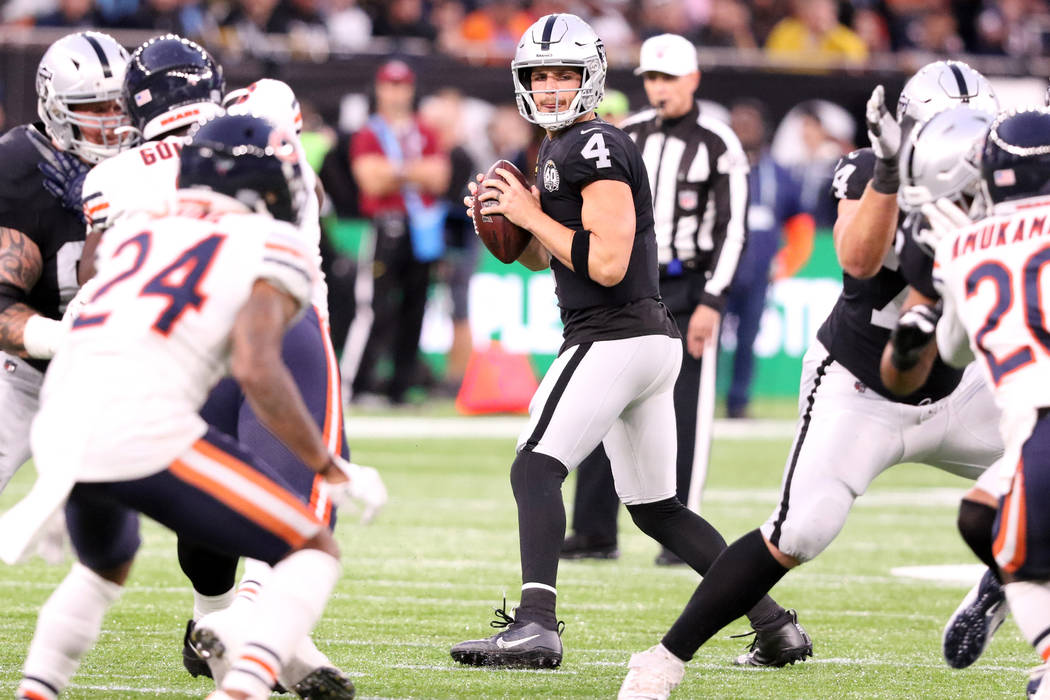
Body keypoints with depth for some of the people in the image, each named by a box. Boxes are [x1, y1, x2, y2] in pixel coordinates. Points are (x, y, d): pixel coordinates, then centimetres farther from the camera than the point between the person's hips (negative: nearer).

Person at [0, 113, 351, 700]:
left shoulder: (134, 234, 23)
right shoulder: (271, 251, 6)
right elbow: (256, 370, -8)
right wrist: (331, 469, 0)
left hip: (59, 429, 6)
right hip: (143, 428, -6)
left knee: (107, 565, 36)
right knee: (314, 553, 7)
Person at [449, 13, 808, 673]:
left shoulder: (594, 148, -14)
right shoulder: (559, 149, 17)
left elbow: (606, 264, -21)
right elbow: (540, 258, 26)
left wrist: (532, 215, -13)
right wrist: (504, 221, 7)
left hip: (616, 339, -11)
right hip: (653, 340, 11)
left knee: (536, 467, -18)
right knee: (655, 507, 15)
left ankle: (536, 624, -31)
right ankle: (775, 623, 16)